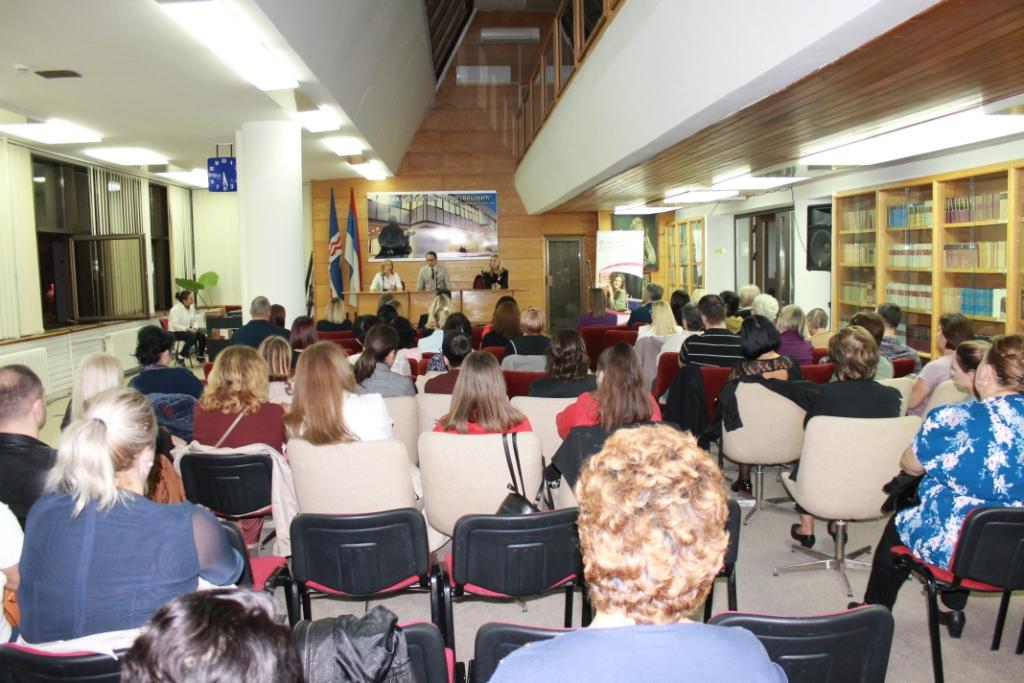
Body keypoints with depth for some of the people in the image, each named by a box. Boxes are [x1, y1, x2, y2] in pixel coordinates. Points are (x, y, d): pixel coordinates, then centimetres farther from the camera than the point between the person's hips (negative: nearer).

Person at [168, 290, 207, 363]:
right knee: (193, 336, -32)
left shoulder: (192, 307, 4)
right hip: (175, 332, -7)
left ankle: (200, 356, -3)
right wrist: (188, 329, -28)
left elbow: (194, 321, 11)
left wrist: (195, 328, -11)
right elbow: (175, 325, -23)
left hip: (187, 330, 7)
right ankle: (180, 356, -17)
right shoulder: (176, 309, -18)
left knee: (202, 334, -20)